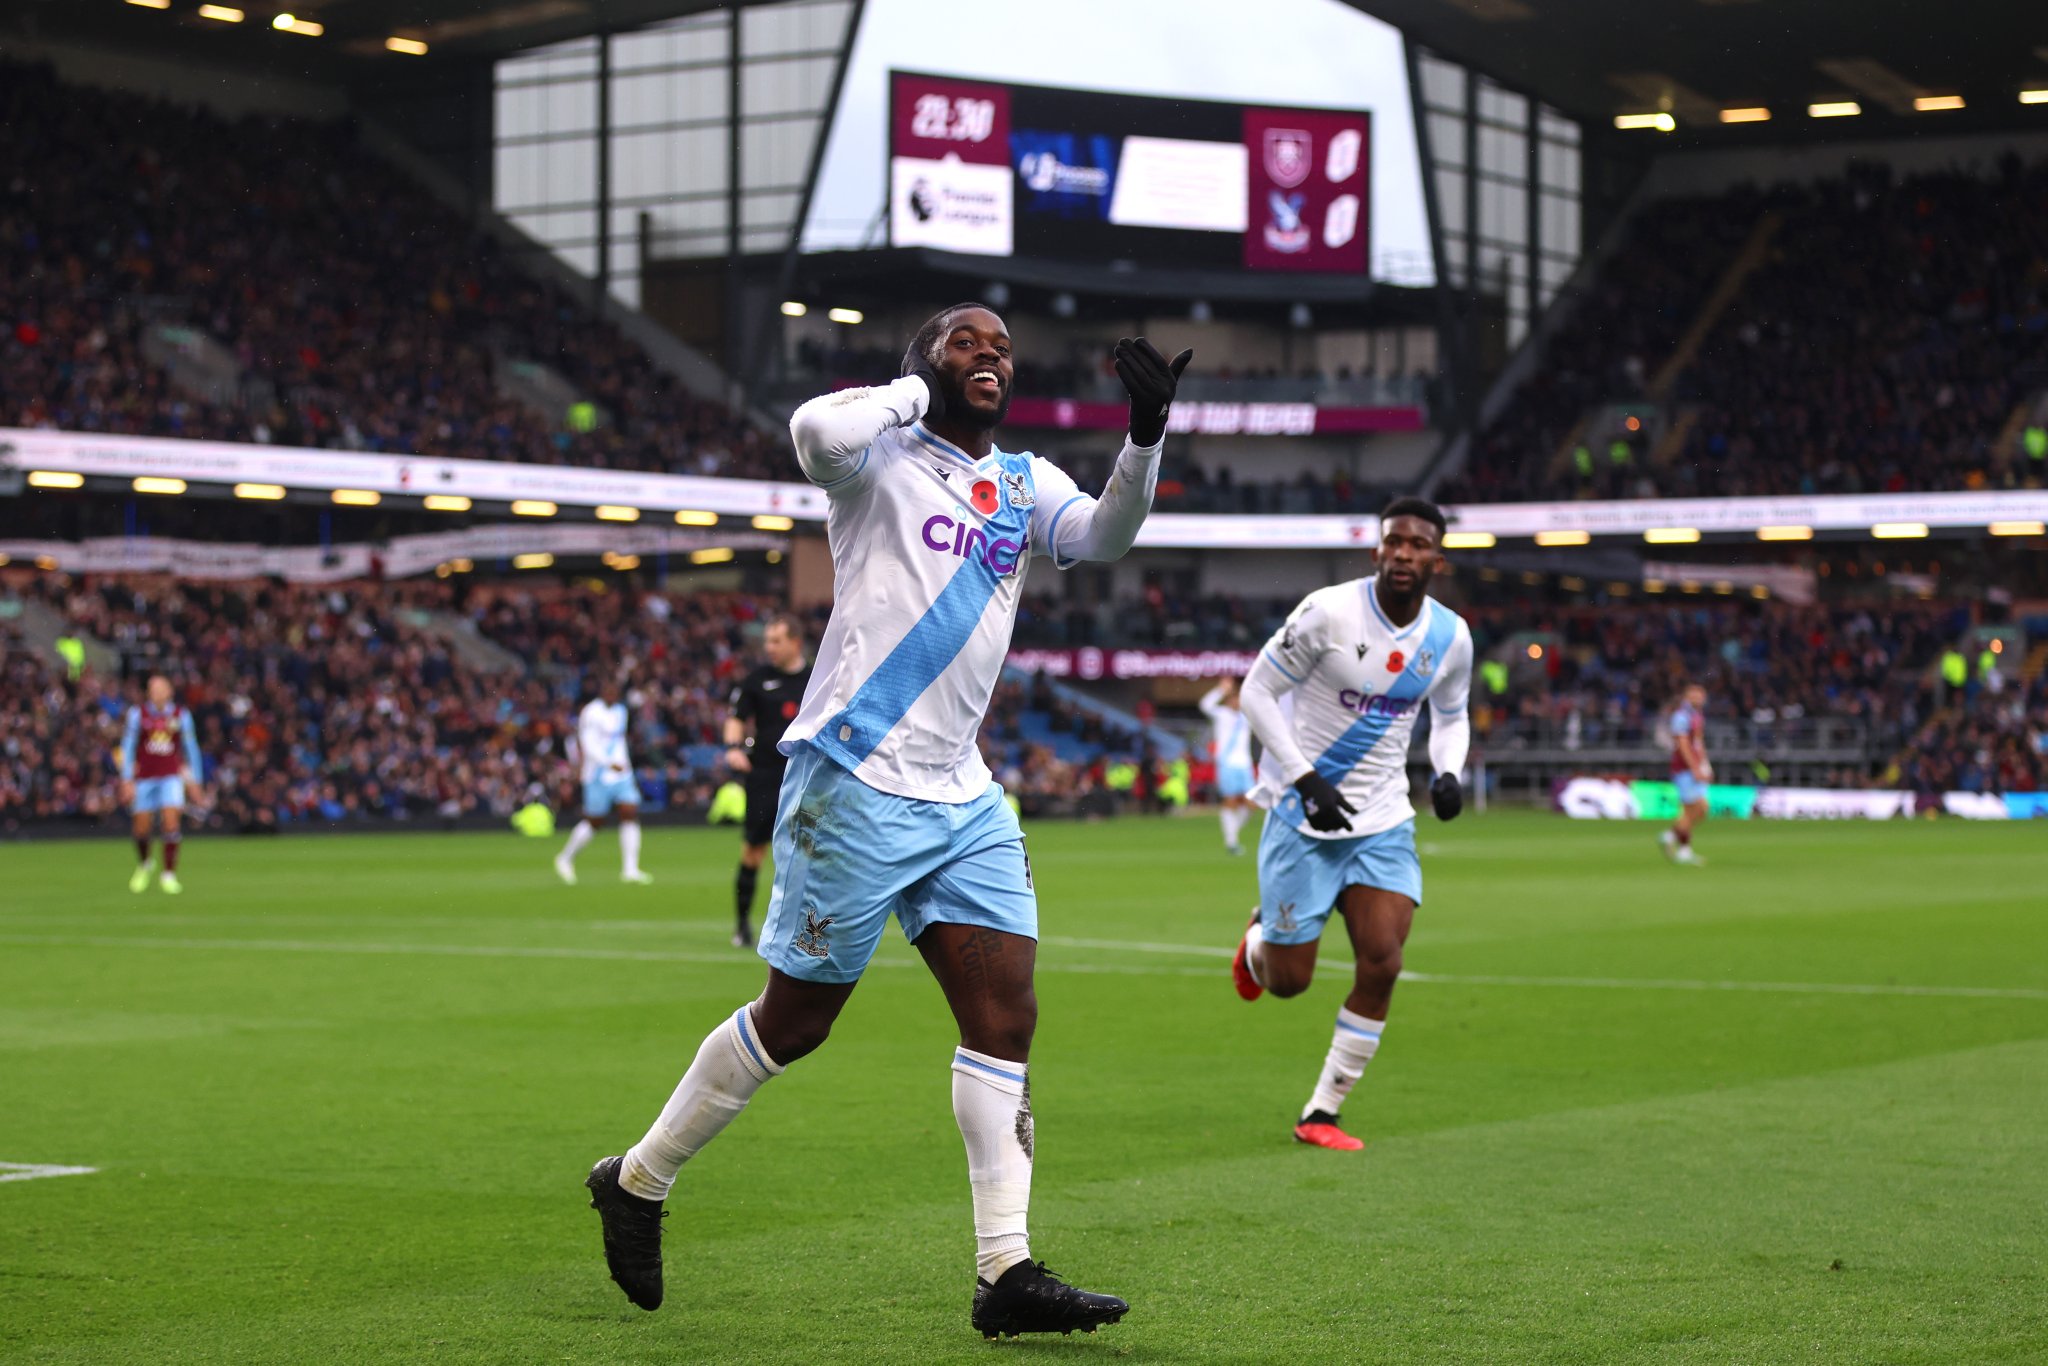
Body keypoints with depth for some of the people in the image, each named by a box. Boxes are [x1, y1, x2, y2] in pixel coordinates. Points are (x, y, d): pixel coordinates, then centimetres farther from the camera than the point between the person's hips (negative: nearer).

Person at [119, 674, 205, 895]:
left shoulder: (181, 715, 2)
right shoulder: (137, 714, -2)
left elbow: (191, 748, 9)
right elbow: (128, 747, -1)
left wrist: (196, 782, 9)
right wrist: (127, 781, -8)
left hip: (171, 776, 0)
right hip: (144, 777, 0)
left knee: (172, 821, -16)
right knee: (141, 827, 3)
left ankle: (169, 874, -8)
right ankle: (144, 864, 33)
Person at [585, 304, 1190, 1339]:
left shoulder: (1023, 484, 15)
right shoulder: (882, 459, -4)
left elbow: (1107, 534, -1)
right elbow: (818, 430, -27)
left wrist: (1144, 436, -16)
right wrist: (916, 390, -11)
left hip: (963, 798, 7)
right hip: (855, 780, -7)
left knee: (1006, 1015, -3)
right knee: (795, 1021, 1)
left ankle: (1006, 1273, -2)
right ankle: (637, 1181, 20)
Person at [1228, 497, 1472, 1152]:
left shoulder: (1450, 636, -1)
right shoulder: (1330, 612, -17)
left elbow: (1450, 715, 17)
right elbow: (1256, 691, -11)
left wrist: (1447, 772, -4)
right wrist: (1306, 778, -18)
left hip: (1383, 820, 4)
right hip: (1304, 812, -4)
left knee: (1382, 963, -12)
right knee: (1290, 980, 1)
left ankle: (1322, 1113, 3)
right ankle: (1259, 939, 42)